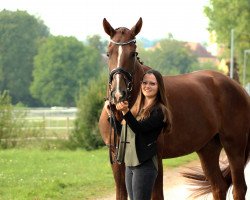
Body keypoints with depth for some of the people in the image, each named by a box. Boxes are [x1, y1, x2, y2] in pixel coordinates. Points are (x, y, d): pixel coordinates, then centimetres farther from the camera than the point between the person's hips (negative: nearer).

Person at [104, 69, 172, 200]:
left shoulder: (159, 111, -9)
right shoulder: (138, 108, 14)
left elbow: (140, 128, -21)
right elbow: (123, 132, 20)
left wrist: (125, 111, -32)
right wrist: (111, 114, 8)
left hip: (145, 165, -8)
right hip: (129, 164, 8)